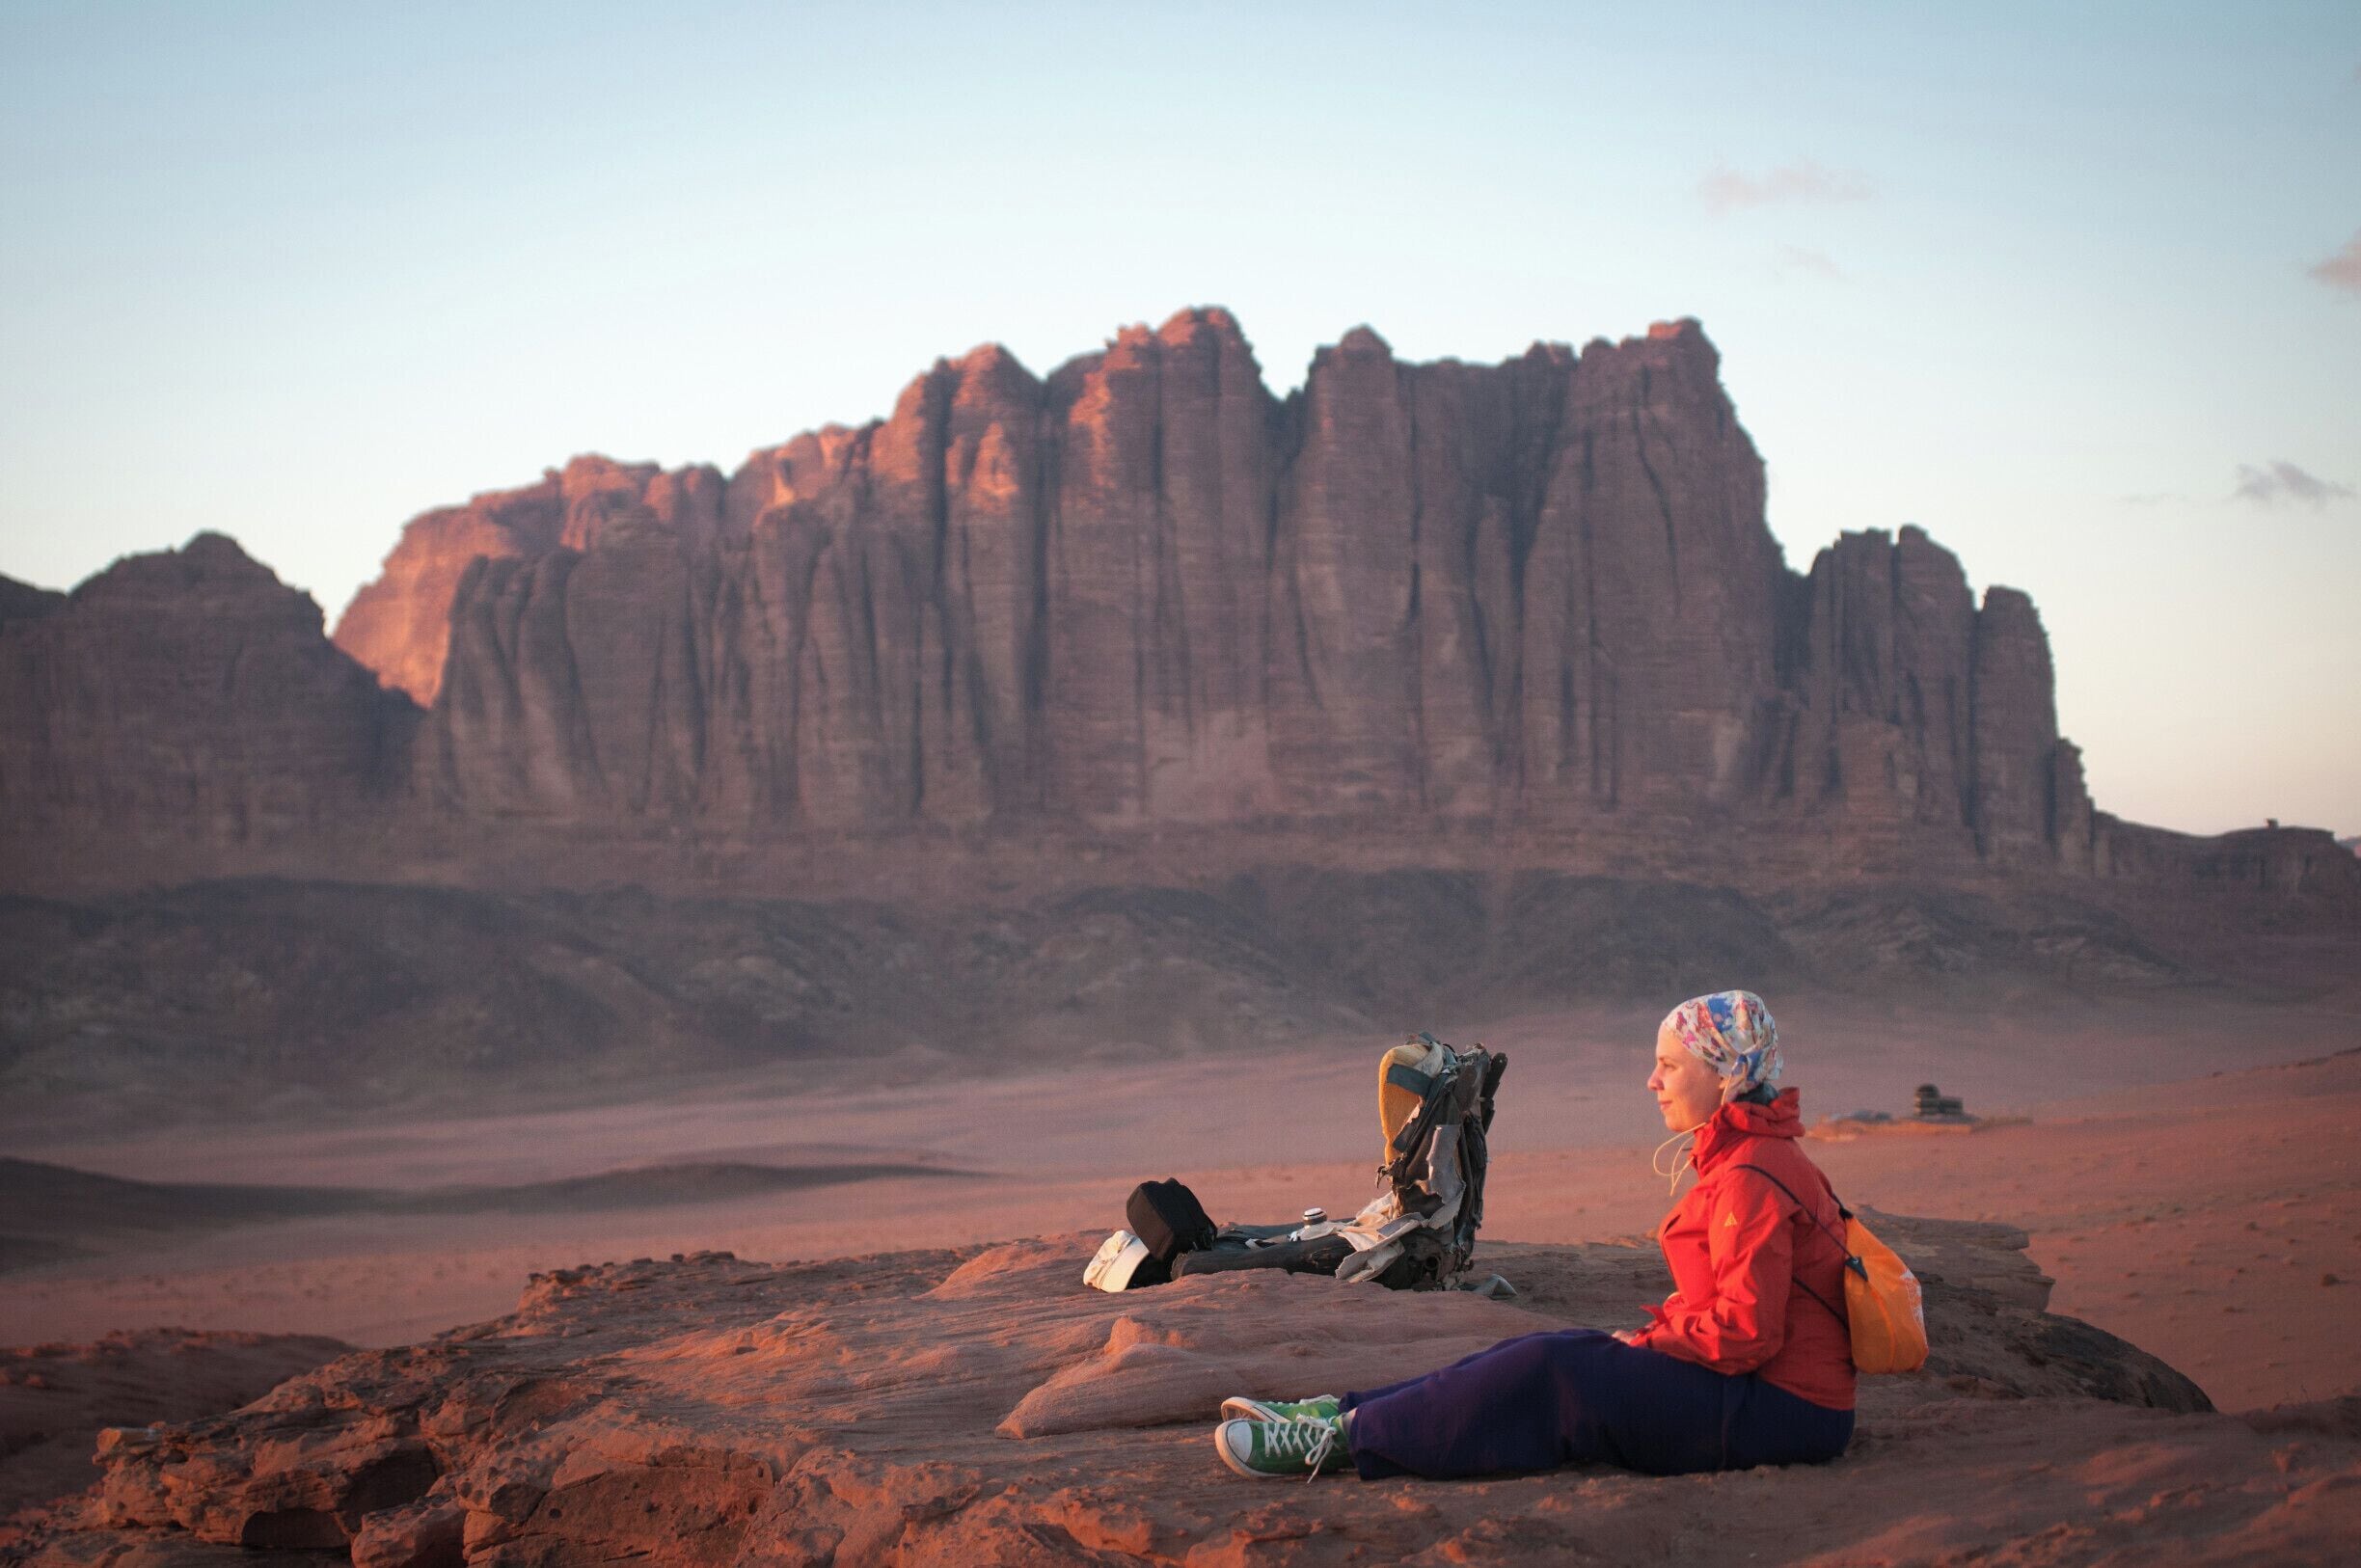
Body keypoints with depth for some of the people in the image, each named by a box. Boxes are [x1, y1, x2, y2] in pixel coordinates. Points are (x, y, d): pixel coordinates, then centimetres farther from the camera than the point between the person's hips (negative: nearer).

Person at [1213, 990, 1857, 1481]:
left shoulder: (1753, 1177, -19)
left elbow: (1746, 1329, -23)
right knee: (1547, 1352, 4)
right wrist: (1656, 1330, 5)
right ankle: (1334, 1411, 3)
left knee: (1547, 1374, -14)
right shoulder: (1739, 1158, 14)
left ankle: (1343, 1437, -9)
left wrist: (1646, 1343, -11)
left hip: (1775, 1408, -10)